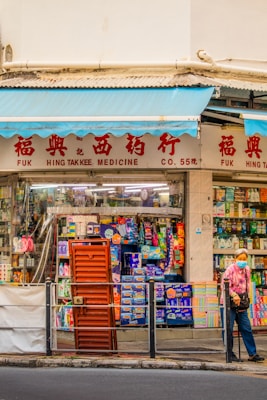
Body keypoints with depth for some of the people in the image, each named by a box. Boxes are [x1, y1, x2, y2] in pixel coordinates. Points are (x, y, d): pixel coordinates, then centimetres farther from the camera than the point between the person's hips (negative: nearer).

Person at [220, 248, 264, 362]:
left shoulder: (247, 269, 9)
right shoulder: (230, 269, -12)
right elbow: (224, 286, -19)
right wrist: (234, 295, -31)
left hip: (241, 303, 6)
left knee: (246, 329, 5)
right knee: (228, 329, -2)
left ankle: (252, 354, 9)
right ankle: (230, 354, 9)